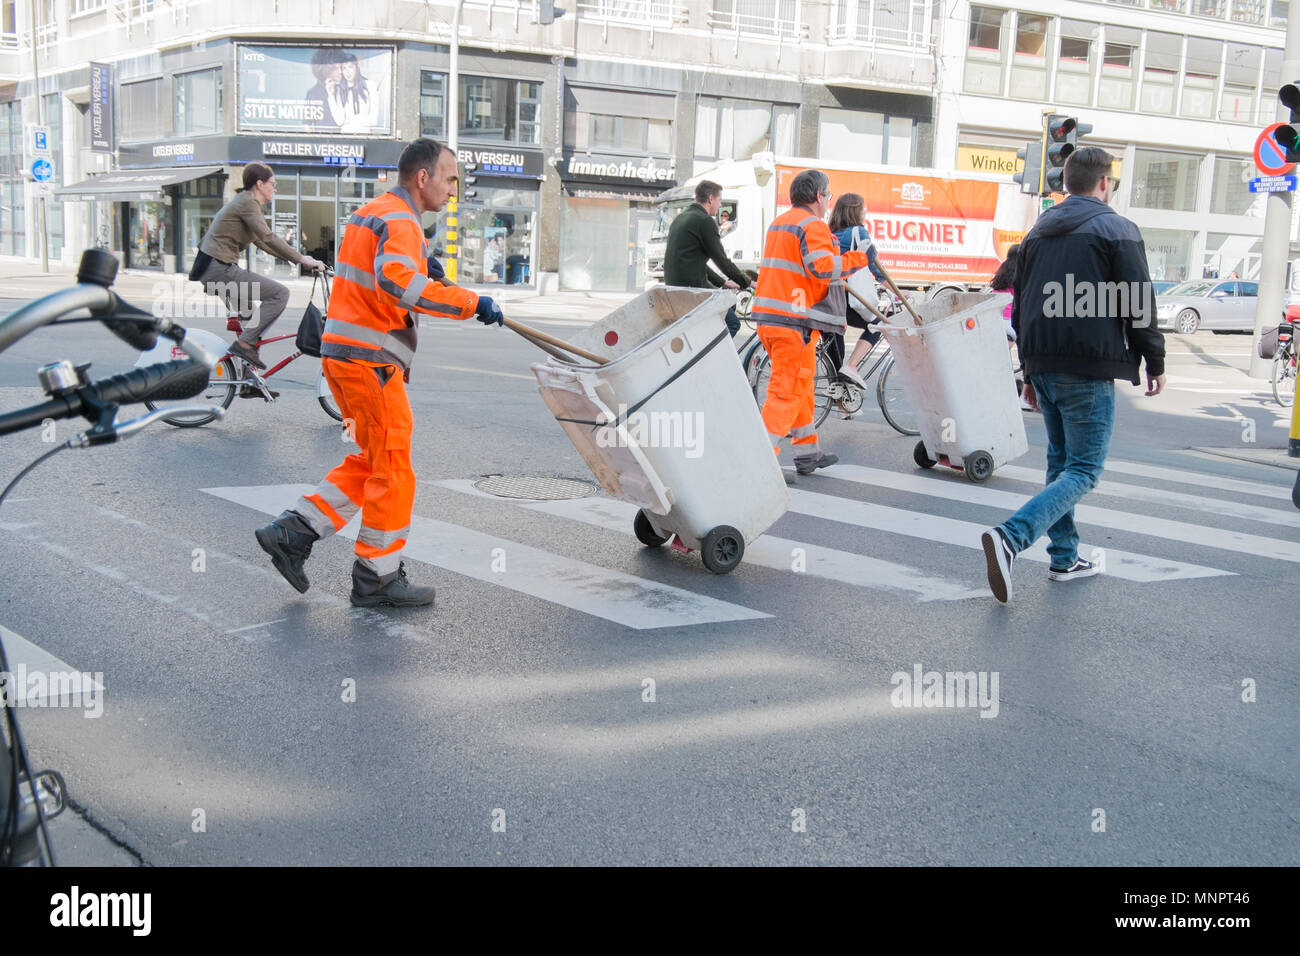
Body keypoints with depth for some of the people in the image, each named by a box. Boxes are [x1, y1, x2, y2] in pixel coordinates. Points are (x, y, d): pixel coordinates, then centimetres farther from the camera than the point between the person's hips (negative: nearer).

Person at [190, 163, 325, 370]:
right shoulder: (248, 203, -10)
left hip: (207, 267, 11)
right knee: (280, 294, -15)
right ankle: (245, 343, -15)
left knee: (250, 314, 27)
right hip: (219, 269, -11)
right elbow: (268, 238, -21)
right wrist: (301, 259, -20)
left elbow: (260, 242, 24)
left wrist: (296, 258, 18)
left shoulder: (242, 200, 21)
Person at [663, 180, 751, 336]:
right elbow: (721, 259, -10)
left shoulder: (681, 217, 19)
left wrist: (722, 282, 26)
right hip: (691, 288, -10)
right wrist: (747, 283, 2)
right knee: (732, 323, -5)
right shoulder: (705, 221, -12)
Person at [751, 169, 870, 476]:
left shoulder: (778, 223, 20)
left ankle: (808, 453, 27)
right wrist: (859, 258, -11)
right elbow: (823, 266, -21)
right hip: (794, 322, -10)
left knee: (800, 385, 19)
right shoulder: (812, 225, -10)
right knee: (787, 390, -8)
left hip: (769, 317, 10)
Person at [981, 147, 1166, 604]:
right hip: (1089, 369, -7)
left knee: (1060, 462, 18)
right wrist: (1156, 363, 4)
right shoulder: (1117, 230, -6)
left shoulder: (1038, 231, 15)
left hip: (1043, 367, 7)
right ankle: (1010, 537, -24)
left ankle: (1065, 558, 21)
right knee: (1083, 470, -5)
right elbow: (1138, 305, -8)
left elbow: (1020, 306, 19)